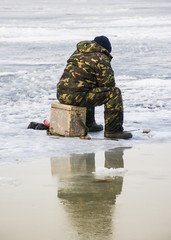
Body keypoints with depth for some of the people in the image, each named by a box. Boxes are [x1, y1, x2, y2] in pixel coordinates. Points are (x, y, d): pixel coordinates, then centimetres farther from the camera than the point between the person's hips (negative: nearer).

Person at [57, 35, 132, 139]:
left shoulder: (77, 53, 22)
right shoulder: (101, 59, -4)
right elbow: (109, 84, -3)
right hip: (77, 97, -9)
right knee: (114, 93, -4)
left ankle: (88, 124, 40)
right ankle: (113, 130, -5)